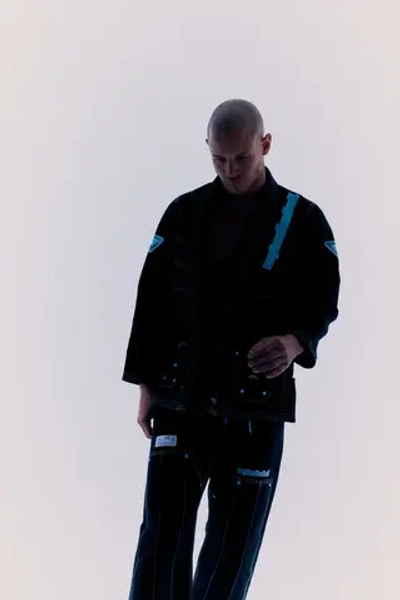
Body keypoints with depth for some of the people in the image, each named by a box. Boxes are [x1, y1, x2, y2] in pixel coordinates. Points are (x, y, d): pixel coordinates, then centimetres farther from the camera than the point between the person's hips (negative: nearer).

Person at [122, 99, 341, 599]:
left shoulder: (303, 219, 2)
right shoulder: (184, 213, 6)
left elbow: (323, 300, 3)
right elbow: (152, 301, 9)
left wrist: (298, 341, -19)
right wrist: (147, 385, 5)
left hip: (258, 403, -1)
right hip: (181, 398, 1)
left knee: (235, 538, 3)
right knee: (162, 533, -3)